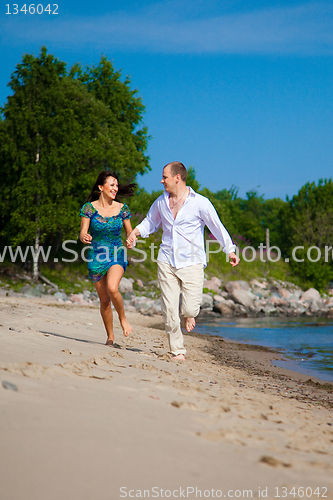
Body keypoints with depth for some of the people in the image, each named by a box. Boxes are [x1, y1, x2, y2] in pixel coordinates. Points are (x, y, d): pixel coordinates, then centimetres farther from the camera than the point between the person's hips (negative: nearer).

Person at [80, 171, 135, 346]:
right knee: (104, 300, 6)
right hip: (97, 257, 1)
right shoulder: (89, 208, -5)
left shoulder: (122, 208, -1)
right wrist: (84, 237, -34)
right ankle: (110, 336, 24)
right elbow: (82, 233, -10)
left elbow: (130, 232, 8)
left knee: (112, 288, -28)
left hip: (117, 256, -1)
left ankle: (123, 319, -2)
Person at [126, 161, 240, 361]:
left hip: (192, 263, -3)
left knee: (190, 310, -10)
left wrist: (230, 251, -9)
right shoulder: (161, 202, 9)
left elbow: (217, 227, -1)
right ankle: (177, 351, 12)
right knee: (170, 311, -2)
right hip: (167, 262, 3)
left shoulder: (200, 203, -5)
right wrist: (136, 232, 8)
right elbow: (150, 222, 26)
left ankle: (190, 314, 28)